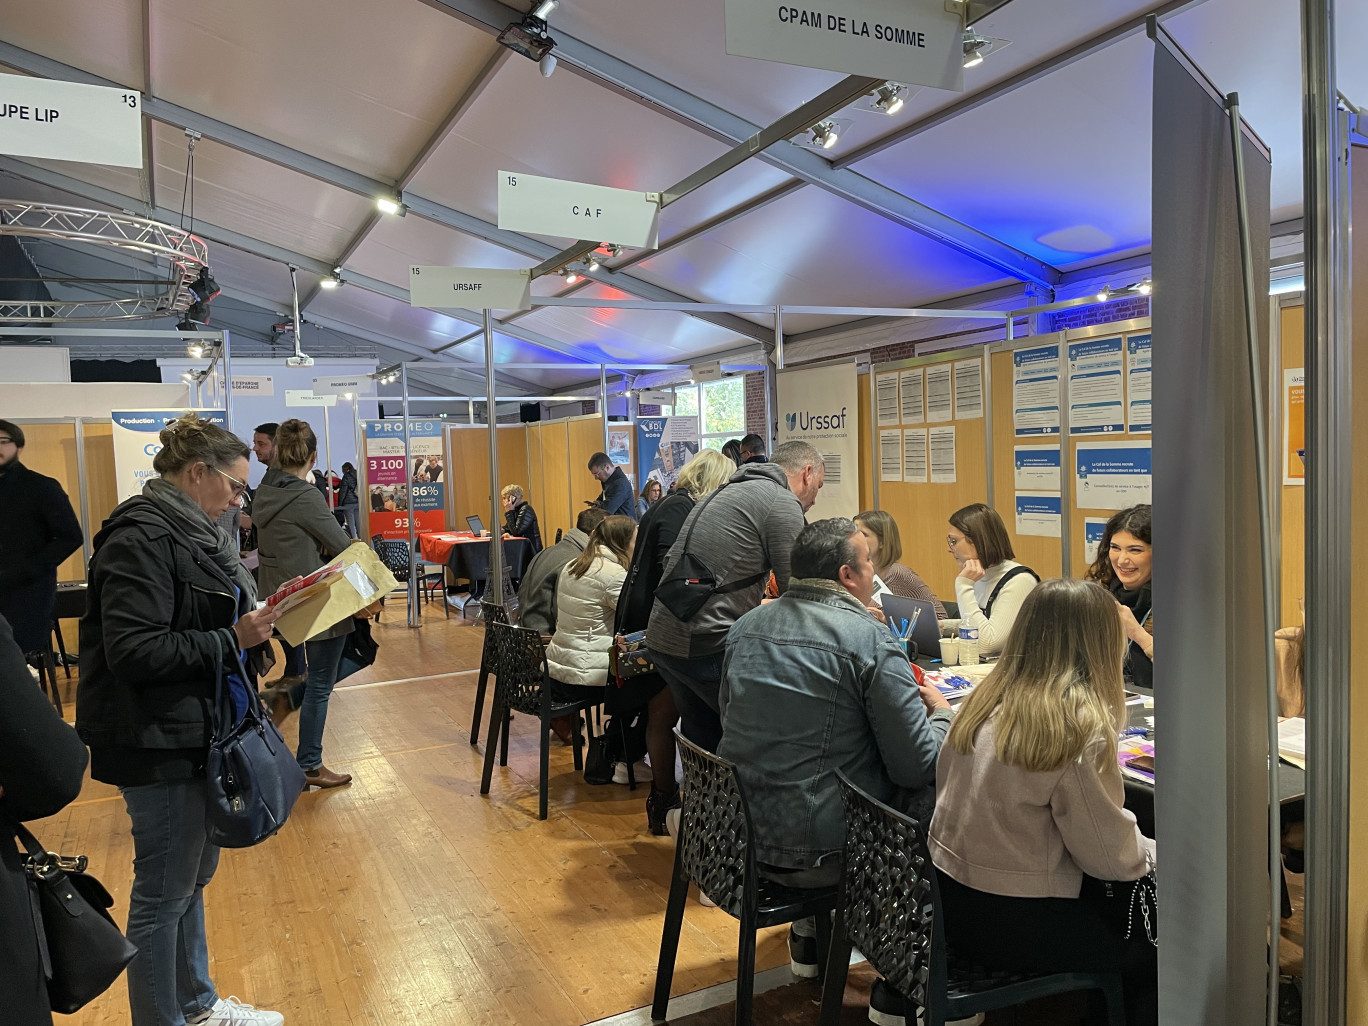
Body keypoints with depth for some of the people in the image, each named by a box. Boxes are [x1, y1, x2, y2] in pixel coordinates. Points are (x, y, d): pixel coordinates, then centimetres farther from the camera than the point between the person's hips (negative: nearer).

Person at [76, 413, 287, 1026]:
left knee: (194, 876, 22)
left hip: (196, 734, 10)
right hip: (160, 744, -10)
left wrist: (256, 617, 5)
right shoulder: (142, 538, -19)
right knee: (163, 894, 5)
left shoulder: (186, 530, 12)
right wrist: (232, 640, -22)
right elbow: (134, 651, -25)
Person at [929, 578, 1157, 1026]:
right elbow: (1109, 855, -15)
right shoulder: (1079, 725, -21)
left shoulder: (985, 701, 0)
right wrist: (1154, 851, 6)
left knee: (1117, 902, 23)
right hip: (1008, 924, -7)